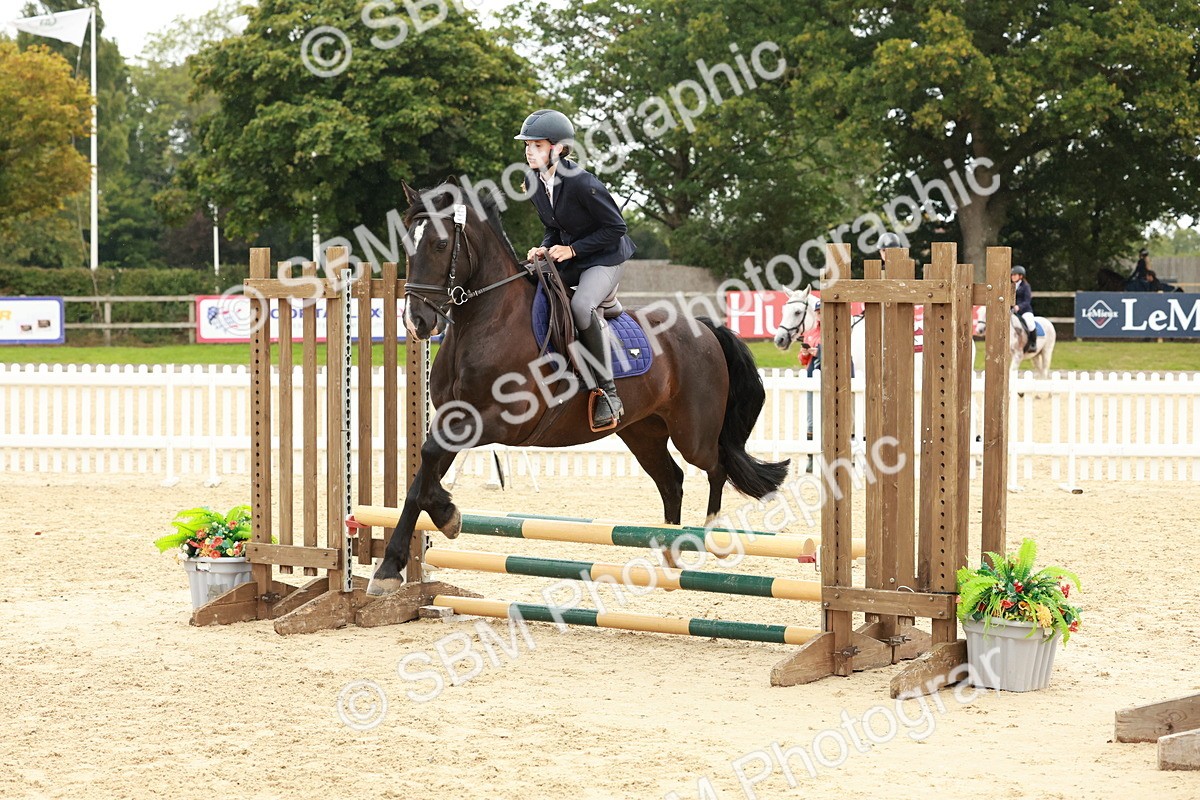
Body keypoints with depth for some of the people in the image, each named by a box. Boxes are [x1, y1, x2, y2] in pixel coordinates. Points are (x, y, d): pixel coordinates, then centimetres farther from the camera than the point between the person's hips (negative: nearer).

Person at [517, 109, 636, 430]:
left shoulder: (581, 183, -24)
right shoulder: (533, 181, 0)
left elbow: (615, 228, -18)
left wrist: (572, 249, -21)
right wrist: (545, 248, -9)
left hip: (606, 257, -9)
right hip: (568, 256, 9)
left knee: (582, 305, -33)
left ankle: (608, 394, -29)